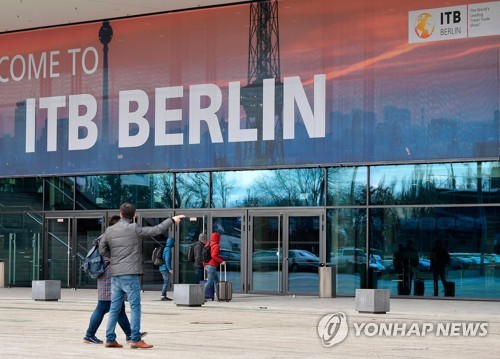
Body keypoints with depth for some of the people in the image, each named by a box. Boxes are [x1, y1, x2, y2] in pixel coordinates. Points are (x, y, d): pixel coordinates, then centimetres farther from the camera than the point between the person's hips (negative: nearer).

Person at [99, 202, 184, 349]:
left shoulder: (109, 230, 7)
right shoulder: (134, 229, -8)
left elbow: (102, 250, 13)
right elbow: (156, 230, -3)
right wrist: (172, 220, 8)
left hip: (115, 275, 6)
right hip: (130, 274, -6)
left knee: (114, 308, 10)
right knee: (135, 307, -2)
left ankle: (110, 339, 10)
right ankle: (136, 340, -5)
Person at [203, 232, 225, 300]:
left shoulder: (208, 244, 12)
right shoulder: (216, 246, -13)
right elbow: (214, 256, -24)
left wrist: (205, 264, 22)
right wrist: (221, 261, -16)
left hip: (207, 265, 9)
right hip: (212, 266, -9)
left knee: (216, 280, 16)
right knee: (210, 281, -8)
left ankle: (219, 296, 20)